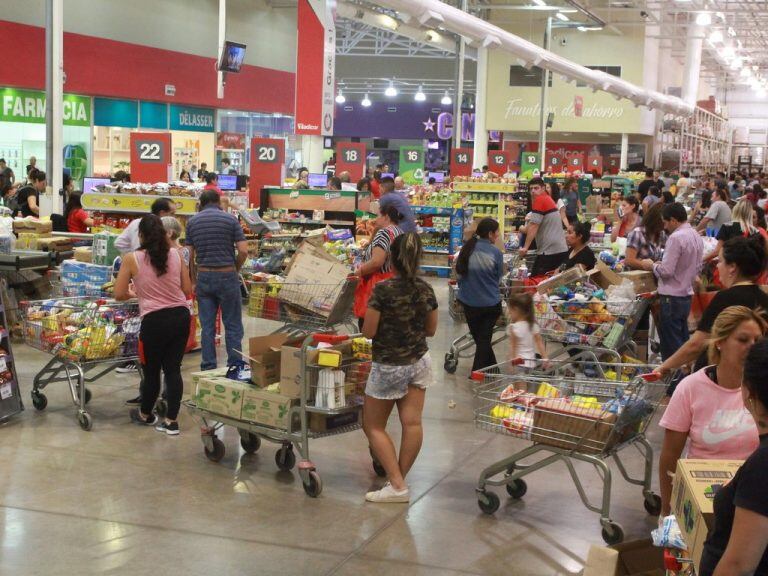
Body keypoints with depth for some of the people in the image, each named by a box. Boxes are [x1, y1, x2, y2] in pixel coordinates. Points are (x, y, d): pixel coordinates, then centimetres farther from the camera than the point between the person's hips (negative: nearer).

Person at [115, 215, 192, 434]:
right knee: (173, 369, 11)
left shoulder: (132, 259, -4)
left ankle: (146, 414, 37)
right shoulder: (176, 255, 3)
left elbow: (119, 294, 0)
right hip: (181, 316, 3)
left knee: (152, 370, 15)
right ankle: (171, 421, 12)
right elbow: (187, 290, 8)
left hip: (155, 320, -3)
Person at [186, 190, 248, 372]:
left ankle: (208, 369, 11)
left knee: (207, 327, 8)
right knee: (232, 326, 5)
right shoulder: (230, 219, -2)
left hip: (204, 277, 3)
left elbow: (190, 255, 4)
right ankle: (235, 367, 5)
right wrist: (236, 270, 9)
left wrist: (194, 280, 13)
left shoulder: (192, 222, 5)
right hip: (227, 276, -2)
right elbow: (243, 250, -8)